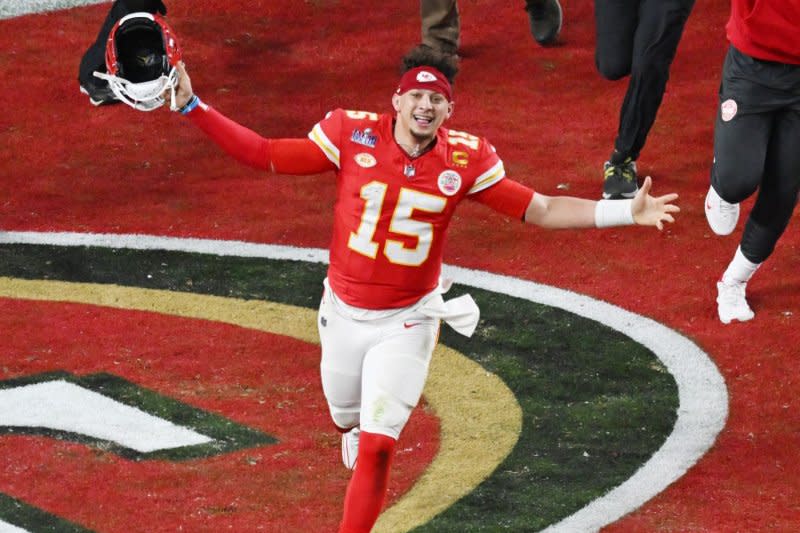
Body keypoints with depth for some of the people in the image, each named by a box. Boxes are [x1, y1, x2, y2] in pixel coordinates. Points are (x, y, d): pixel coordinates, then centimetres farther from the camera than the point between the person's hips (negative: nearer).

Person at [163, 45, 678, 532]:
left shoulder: (465, 160, -12)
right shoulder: (352, 135, -13)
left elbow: (541, 210, -8)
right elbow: (265, 155, -8)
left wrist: (626, 212, -17)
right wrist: (192, 107, -15)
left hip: (406, 323, -2)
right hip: (344, 314, 2)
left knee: (378, 447, -11)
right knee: (348, 420, 23)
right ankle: (359, 429, 62)